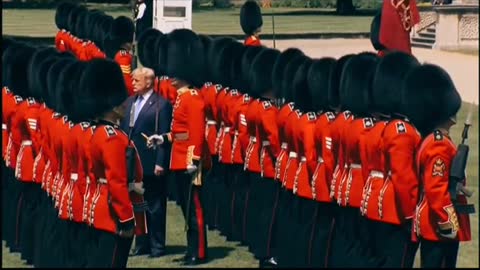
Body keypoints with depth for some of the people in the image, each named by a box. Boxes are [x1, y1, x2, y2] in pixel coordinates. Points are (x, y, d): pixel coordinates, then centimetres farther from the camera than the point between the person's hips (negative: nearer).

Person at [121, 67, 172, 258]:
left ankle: (157, 246, 10)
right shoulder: (129, 102, 10)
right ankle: (142, 244, 21)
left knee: (155, 206, 3)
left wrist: (160, 163, -16)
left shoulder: (161, 104, -9)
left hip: (151, 164, -6)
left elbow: (164, 136, -12)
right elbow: (123, 130, 13)